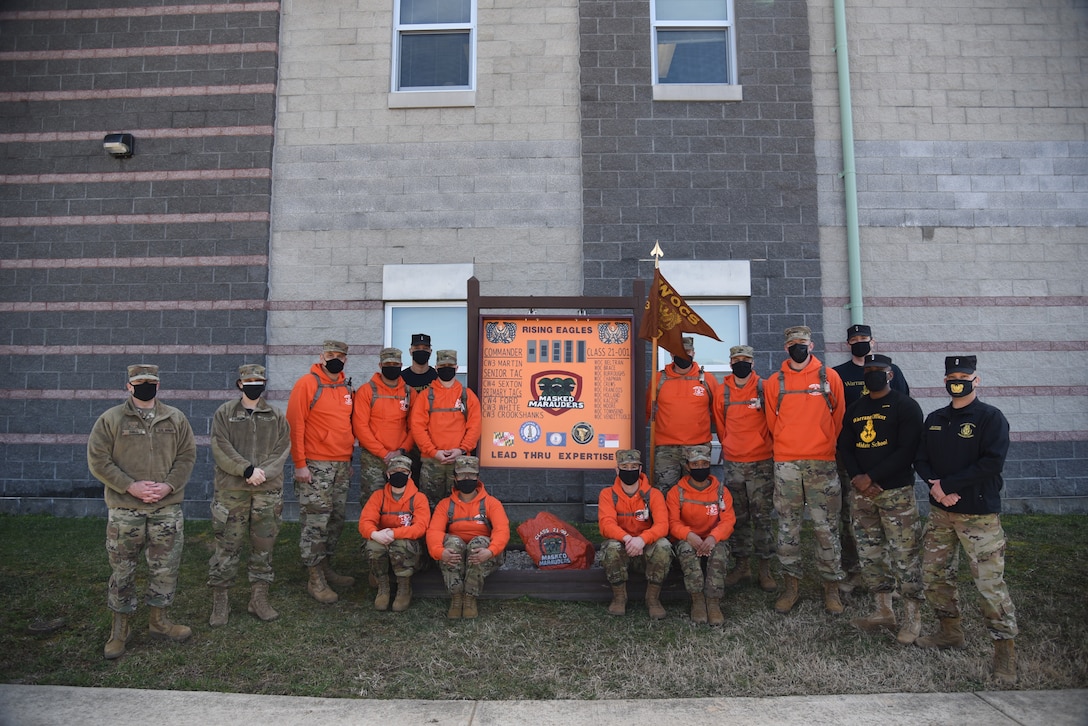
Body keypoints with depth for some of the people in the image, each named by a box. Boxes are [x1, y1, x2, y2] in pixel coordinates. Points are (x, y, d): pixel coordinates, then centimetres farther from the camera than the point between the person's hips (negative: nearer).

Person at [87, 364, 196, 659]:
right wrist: (130, 486, -14)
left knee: (165, 568, 9)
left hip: (167, 507, 2)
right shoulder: (110, 419, -1)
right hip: (124, 509, -2)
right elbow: (98, 460, -4)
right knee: (122, 569, 7)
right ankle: (120, 627, 23)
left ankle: (159, 620, 26)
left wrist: (168, 485, -11)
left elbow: (187, 455, 4)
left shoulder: (176, 419, 6)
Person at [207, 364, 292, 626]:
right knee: (227, 546, 2)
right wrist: (248, 470, -17)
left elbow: (282, 451, 1)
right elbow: (221, 449, -7)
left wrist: (264, 472, -15)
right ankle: (219, 600, 15)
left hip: (268, 491, 2)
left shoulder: (277, 417, 9)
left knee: (263, 547, 8)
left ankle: (259, 598, 20)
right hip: (231, 490, -2)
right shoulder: (224, 413, 4)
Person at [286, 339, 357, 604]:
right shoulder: (307, 384, -8)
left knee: (336, 519, 13)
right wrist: (300, 463, -15)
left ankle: (326, 567, 26)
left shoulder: (347, 387, 12)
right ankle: (315, 579, 5)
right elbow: (295, 425, -12)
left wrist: (349, 456, 15)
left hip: (342, 465, 7)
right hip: (315, 466, -7)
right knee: (315, 521, -3)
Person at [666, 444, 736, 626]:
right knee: (686, 548, -35)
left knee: (720, 551, -33)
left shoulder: (721, 491, 5)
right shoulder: (677, 492, 2)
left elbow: (728, 520, -6)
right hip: (688, 540, -1)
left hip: (713, 541, 1)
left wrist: (713, 537, -27)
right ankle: (697, 599, -26)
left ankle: (713, 602, -27)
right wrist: (689, 535, -29)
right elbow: (673, 522, -6)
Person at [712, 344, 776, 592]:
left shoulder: (764, 388, -2)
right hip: (733, 463, 2)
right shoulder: (722, 391, 4)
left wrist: (767, 446, 7)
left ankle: (765, 568, 10)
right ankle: (741, 564, 21)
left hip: (761, 462, -2)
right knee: (737, 516, 9)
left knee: (762, 516, 1)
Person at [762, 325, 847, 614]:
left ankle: (831, 587, 15)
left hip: (822, 463, -1)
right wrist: (787, 446, 12)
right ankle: (791, 584, 18)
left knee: (826, 527, 3)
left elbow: (839, 417, 9)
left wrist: (827, 445, 11)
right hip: (785, 464, 1)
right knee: (787, 527, 6)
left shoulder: (829, 377, 4)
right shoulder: (774, 382, 6)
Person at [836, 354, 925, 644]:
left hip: (896, 492, -5)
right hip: (860, 492, 6)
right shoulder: (854, 409, 14)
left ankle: (912, 617, 9)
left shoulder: (906, 406, -3)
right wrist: (856, 478, -7)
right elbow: (844, 446, 10)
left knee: (904, 554, -3)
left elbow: (907, 450, -11)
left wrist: (872, 477, -14)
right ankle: (884, 612, 21)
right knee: (870, 553, 9)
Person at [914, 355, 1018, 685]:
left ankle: (1005, 651, 7)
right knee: (934, 575, 11)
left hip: (980, 515, -6)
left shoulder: (991, 418, -6)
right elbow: (921, 460, 11)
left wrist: (947, 483, -17)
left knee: (990, 583, -7)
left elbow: (992, 463, -16)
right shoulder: (934, 420, 12)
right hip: (940, 512, 6)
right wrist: (935, 485, -9)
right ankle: (950, 631, 30)